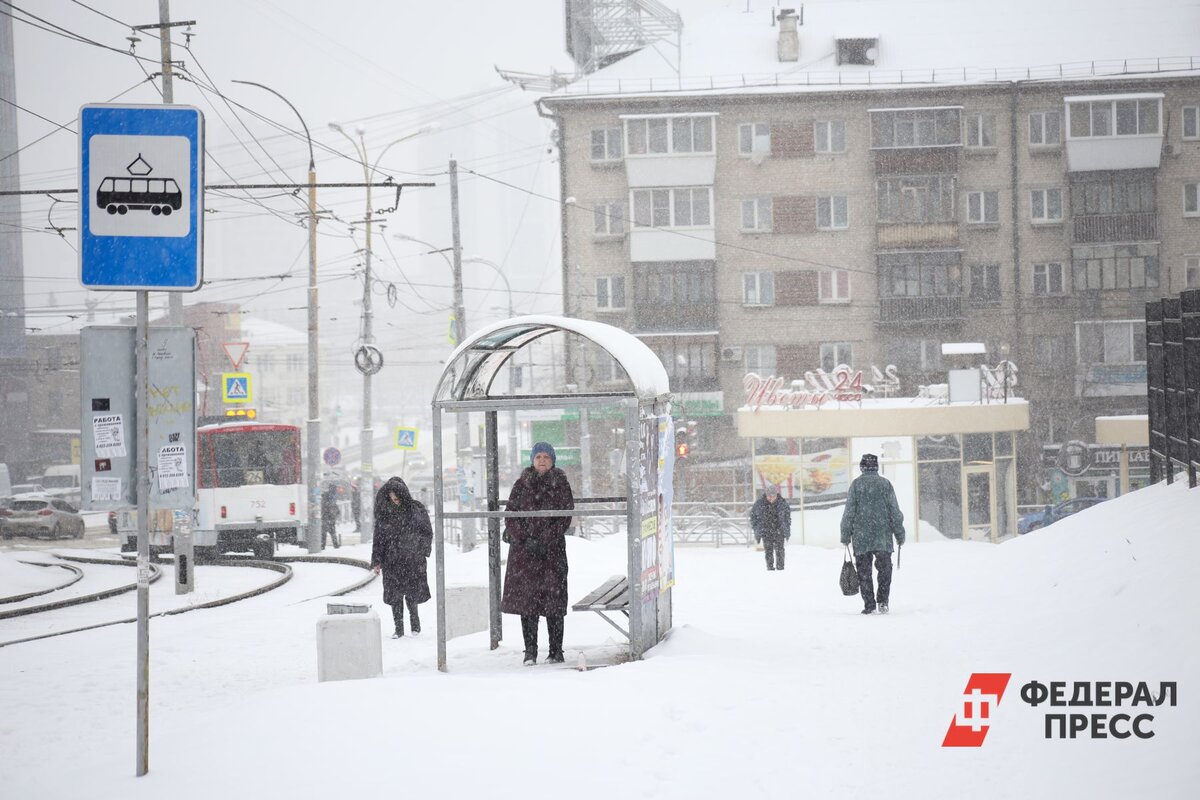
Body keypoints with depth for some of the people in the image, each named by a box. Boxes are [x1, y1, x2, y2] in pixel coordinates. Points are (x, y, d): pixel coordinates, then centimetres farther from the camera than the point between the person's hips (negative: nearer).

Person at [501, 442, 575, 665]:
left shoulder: (561, 485, 5)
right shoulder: (521, 485, 9)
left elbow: (565, 517, 0)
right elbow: (511, 515, 5)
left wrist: (546, 541, -10)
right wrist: (525, 540, -9)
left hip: (552, 548, -1)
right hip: (524, 549, 1)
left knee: (553, 597, -4)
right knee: (526, 597, -2)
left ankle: (556, 651, 1)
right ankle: (530, 652, 2)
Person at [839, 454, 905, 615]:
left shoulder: (856, 484, -2)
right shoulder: (885, 484, 0)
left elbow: (849, 512, -2)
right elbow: (894, 511, 2)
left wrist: (845, 535, 5)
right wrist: (900, 535, 10)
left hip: (861, 536, -1)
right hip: (883, 536, 1)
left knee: (864, 571, 5)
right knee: (885, 569, 11)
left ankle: (869, 605, 1)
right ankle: (882, 601, 1)